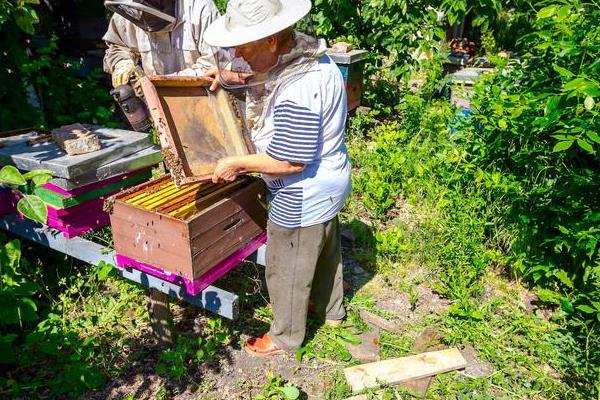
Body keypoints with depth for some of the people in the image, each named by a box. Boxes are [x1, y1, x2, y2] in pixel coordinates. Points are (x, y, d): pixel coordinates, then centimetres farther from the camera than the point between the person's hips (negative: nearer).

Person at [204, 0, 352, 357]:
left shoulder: (296, 93, -33)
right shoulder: (310, 57, -2)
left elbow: (290, 161, -29)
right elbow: (264, 79, 17)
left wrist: (237, 163, -17)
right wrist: (229, 75, 3)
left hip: (303, 200, -10)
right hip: (328, 185, 10)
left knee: (287, 271, 12)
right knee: (326, 253, 28)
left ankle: (285, 337, 35)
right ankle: (331, 308, 52)